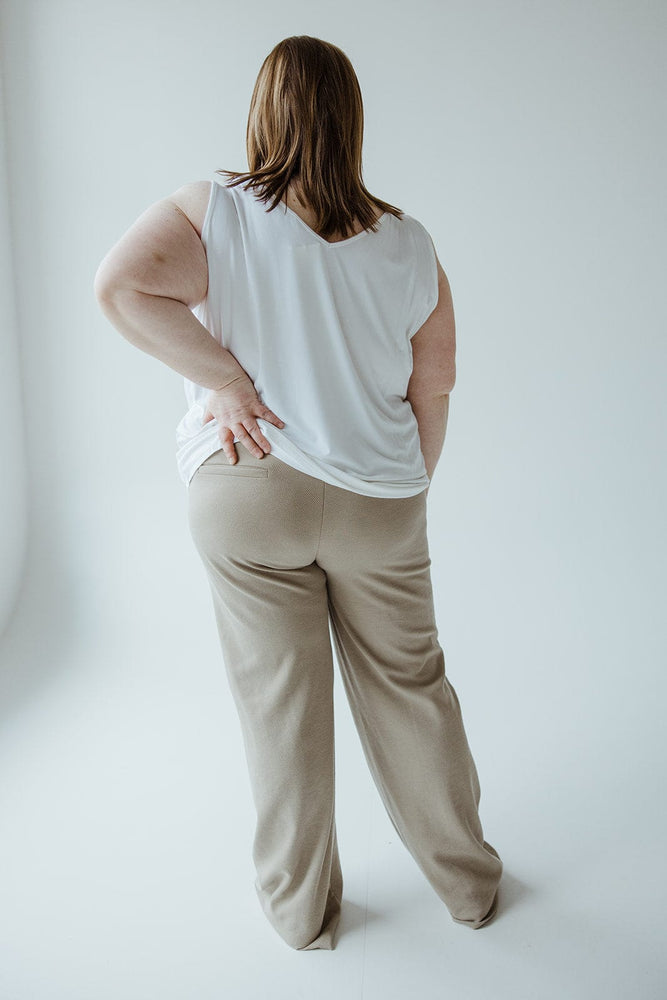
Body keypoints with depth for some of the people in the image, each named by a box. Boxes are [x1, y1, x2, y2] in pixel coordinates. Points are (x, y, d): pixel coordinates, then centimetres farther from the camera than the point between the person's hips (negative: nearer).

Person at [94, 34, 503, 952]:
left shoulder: (213, 212, -6)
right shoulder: (408, 244, 1)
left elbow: (120, 285, -22)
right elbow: (434, 391, 4)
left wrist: (224, 380, -15)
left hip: (248, 495, -2)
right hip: (379, 500, 2)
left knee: (282, 704, 11)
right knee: (410, 688, 16)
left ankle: (302, 909, 30)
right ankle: (470, 883, 35)